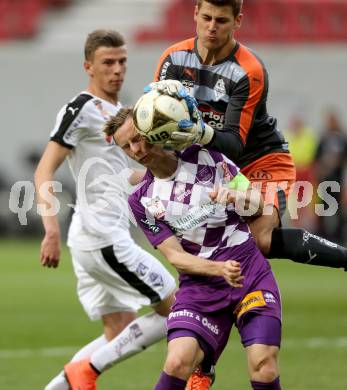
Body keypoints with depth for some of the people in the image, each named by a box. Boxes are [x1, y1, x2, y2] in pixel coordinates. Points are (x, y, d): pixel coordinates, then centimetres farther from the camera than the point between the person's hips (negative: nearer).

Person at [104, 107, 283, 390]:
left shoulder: (207, 157, 4)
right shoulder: (141, 201, 5)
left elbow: (258, 206, 5)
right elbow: (175, 256, -1)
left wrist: (234, 197, -19)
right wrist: (220, 269, -20)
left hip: (251, 273, 0)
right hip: (200, 284, 1)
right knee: (178, 362, -23)